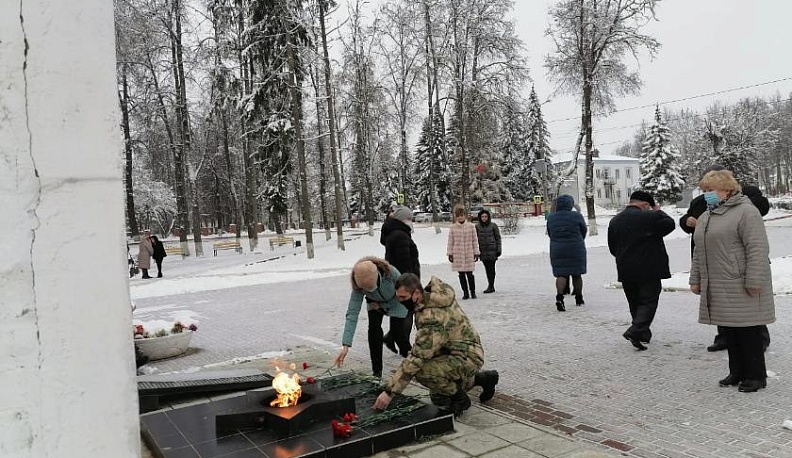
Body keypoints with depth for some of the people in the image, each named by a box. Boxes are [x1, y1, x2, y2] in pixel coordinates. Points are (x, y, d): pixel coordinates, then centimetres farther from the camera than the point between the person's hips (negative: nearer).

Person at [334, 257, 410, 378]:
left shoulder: (391, 273, -41)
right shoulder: (358, 286, -34)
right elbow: (352, 313, -35)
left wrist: (381, 305, -21)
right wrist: (345, 346, -40)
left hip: (396, 303, -2)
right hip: (375, 304, 2)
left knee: (396, 332, -8)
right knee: (373, 329, -17)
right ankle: (376, 370, -4)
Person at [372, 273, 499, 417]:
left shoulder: (433, 317, -32)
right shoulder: (431, 296, -4)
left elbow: (416, 358, -33)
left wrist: (389, 391, -30)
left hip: (467, 358, -10)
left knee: (423, 372, -32)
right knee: (437, 397, 23)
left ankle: (459, 398, -6)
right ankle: (482, 378, 30)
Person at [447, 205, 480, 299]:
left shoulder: (471, 226, 2)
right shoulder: (453, 227, 2)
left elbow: (475, 240, 5)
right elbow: (450, 241, 5)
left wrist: (476, 253, 4)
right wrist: (450, 253, 2)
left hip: (469, 254, -1)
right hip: (457, 254, 1)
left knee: (469, 274, -2)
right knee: (461, 274, 6)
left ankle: (473, 291, 14)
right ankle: (465, 293, 15)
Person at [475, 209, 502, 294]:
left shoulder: (493, 225, -2)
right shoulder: (477, 226, 4)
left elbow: (498, 238, 1)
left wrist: (499, 250, -3)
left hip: (492, 250, -3)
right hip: (483, 250, 3)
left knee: (491, 268, -5)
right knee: (487, 268, 7)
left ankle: (490, 286, -2)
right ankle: (491, 287, 16)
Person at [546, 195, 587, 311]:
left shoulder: (550, 217, -1)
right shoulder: (577, 216, -9)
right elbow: (584, 231, 4)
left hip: (557, 250, 1)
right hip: (576, 250, -1)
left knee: (561, 274, 0)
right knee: (576, 274, 13)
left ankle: (559, 297, -20)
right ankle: (579, 298, 25)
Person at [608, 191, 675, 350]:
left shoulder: (615, 221, 7)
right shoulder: (650, 217, -12)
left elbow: (612, 247, 11)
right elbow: (669, 224, 1)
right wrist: (659, 211, 14)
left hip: (625, 271, 6)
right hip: (649, 270, -5)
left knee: (635, 304, 16)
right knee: (648, 302, 0)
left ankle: (643, 333, 24)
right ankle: (635, 331, -15)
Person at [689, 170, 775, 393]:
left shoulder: (746, 211, -9)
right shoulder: (705, 217, 17)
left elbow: (758, 248, -16)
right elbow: (699, 251, 22)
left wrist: (754, 281, -20)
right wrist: (696, 279, 18)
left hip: (741, 286, -8)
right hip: (717, 288, 8)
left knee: (748, 331, 0)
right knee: (729, 332, 12)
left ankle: (756, 375, 12)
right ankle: (737, 372, 23)